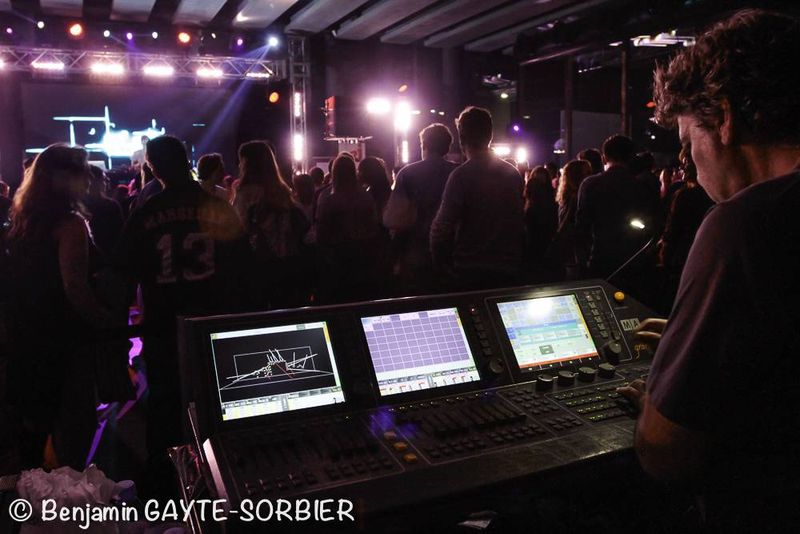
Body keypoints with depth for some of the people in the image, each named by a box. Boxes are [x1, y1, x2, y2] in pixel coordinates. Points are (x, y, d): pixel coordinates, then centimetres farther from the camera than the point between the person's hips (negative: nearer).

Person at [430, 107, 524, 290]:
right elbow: (521, 222, 12)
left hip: (469, 272, -5)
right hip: (509, 270, 5)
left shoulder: (461, 175, -13)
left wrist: (440, 264, -4)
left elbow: (442, 228, -17)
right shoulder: (513, 173, 5)